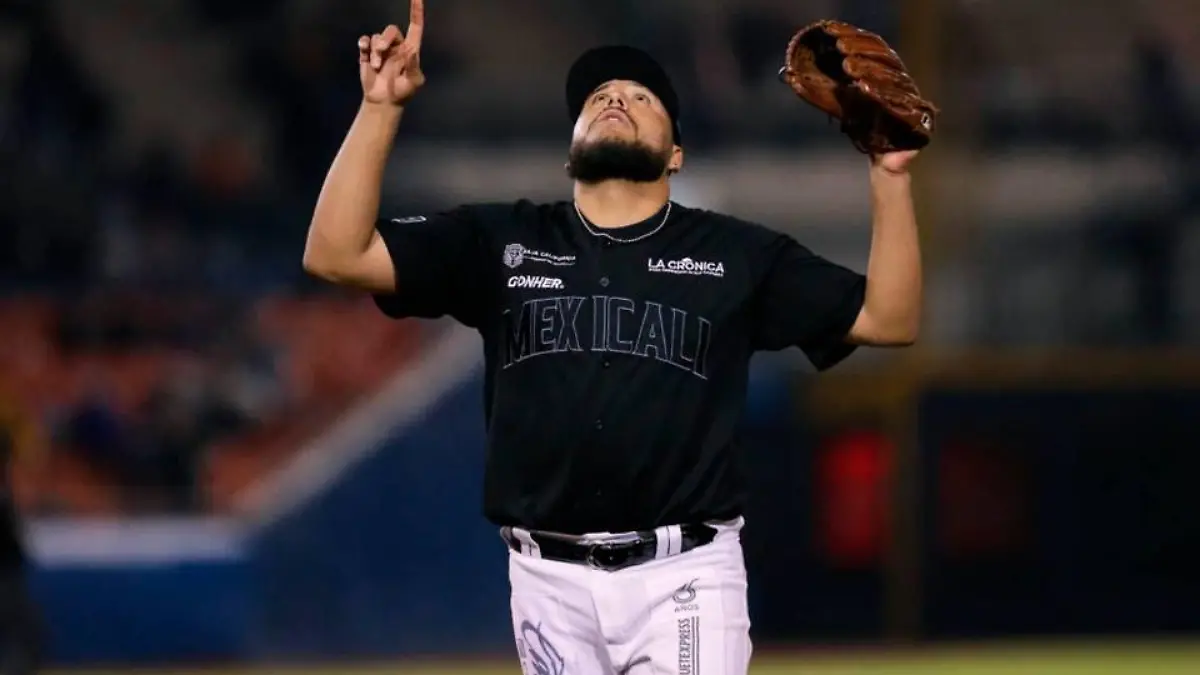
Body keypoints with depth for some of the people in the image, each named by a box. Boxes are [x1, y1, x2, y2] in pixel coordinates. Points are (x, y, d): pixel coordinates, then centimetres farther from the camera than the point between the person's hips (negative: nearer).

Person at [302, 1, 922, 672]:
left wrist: (889, 176, -7)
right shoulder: (500, 241, 9)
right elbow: (337, 254, 2)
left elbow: (890, 320, 5)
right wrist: (382, 108, -7)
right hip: (550, 577, 2)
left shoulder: (736, 255, 7)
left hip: (686, 574, -2)